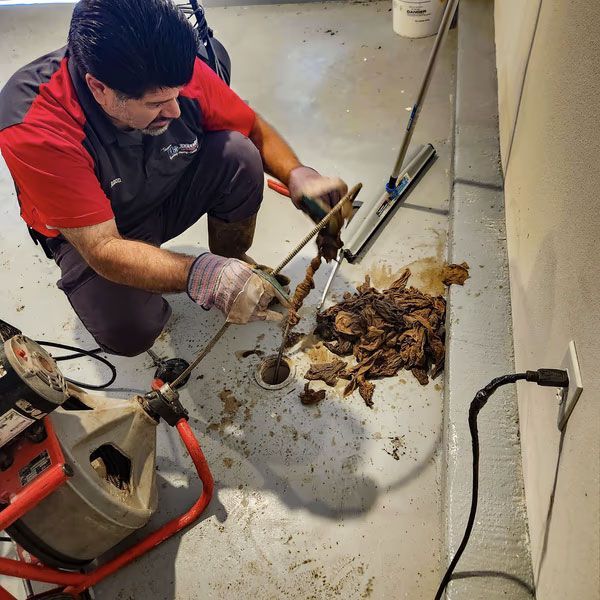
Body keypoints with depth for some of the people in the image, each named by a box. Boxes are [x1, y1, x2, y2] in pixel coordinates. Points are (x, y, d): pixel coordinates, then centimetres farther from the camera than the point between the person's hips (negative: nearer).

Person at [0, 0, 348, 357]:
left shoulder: (177, 71, -25)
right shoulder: (32, 129, -35)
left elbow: (256, 131, -9)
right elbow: (101, 248, -36)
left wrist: (297, 176, -28)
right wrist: (202, 275, -50)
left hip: (173, 195, 3)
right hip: (87, 229, -2)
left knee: (238, 153, -24)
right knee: (129, 332, -27)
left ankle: (232, 258, 1)